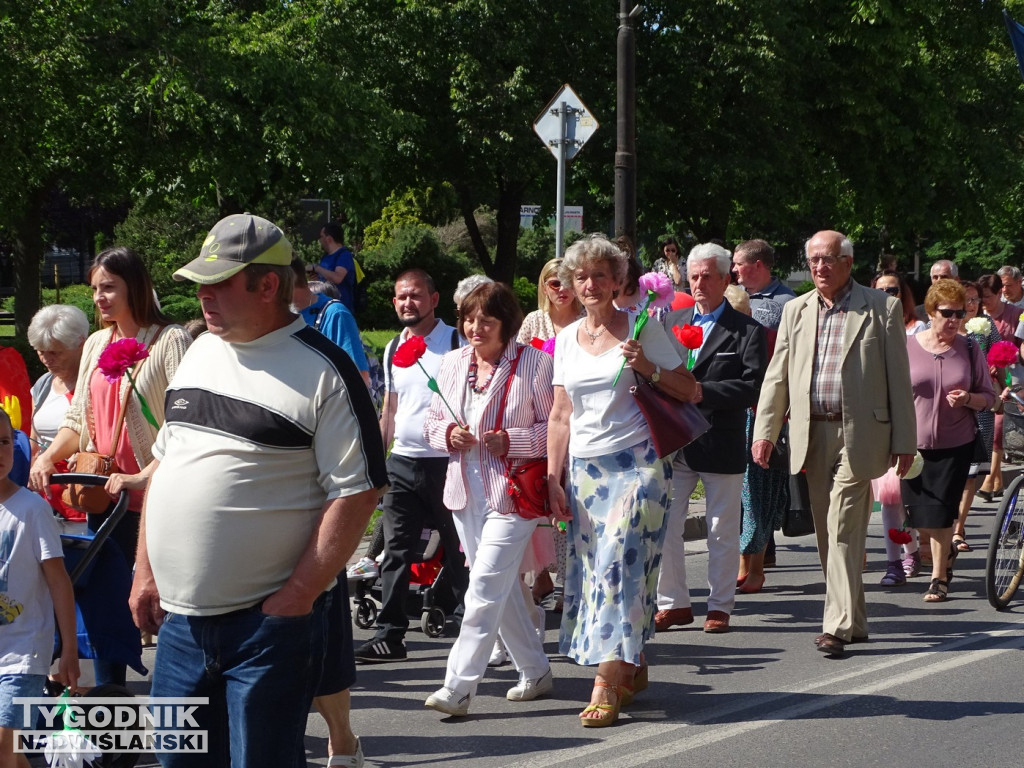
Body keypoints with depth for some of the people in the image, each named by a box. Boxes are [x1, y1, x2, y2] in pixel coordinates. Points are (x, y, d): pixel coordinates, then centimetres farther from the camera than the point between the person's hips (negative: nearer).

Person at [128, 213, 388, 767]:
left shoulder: (323, 372, -10)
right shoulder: (200, 352, 11)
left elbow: (357, 493, -14)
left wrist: (298, 595, -17)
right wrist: (145, 570, 13)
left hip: (269, 621, -7)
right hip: (180, 618, 7)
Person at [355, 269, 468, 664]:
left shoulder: (456, 342, -4)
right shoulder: (393, 349, 14)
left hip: (446, 462, -5)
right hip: (402, 462, 5)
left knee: (459, 550, 4)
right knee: (395, 550, 1)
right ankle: (390, 635, 3)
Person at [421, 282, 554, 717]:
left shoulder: (533, 364, -8)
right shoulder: (452, 364, 10)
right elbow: (432, 422, 17)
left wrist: (510, 441, -20)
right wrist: (448, 433, -5)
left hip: (513, 491, -7)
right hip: (465, 492, 7)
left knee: (485, 586, -12)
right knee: (501, 587, 13)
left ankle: (458, 687, -13)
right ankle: (535, 672, 27)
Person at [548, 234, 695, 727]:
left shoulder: (642, 328, -1)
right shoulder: (567, 339, 11)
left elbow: (689, 391, 0)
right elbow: (560, 416, 13)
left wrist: (648, 368, -16)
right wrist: (553, 478, 7)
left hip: (637, 464, -5)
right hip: (585, 469, 5)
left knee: (619, 563, -14)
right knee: (592, 568, 3)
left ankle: (607, 682, -15)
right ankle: (633, 667, 19)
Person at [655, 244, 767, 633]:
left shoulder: (747, 331, -2)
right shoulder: (671, 323, 12)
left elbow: (754, 387, -12)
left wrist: (703, 392, -22)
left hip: (721, 444, -4)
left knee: (722, 532, 5)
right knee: (663, 525, 2)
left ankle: (720, 606, 16)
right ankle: (673, 602, 13)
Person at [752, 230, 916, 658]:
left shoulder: (881, 309, 1)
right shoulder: (796, 311, 12)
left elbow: (899, 378, 0)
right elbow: (777, 376, 13)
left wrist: (904, 441, -3)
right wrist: (764, 431, 4)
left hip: (858, 434, -5)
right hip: (811, 434, 5)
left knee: (844, 530, -11)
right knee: (826, 532, 8)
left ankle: (839, 625, -11)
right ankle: (854, 621, 19)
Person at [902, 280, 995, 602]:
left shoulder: (969, 350, -1)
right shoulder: (907, 348, -2)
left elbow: (988, 396, 4)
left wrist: (968, 400, -17)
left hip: (955, 445, -1)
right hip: (914, 445, 1)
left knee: (940, 514, -4)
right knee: (918, 517, 4)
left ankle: (939, 578, 11)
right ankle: (946, 551, 36)